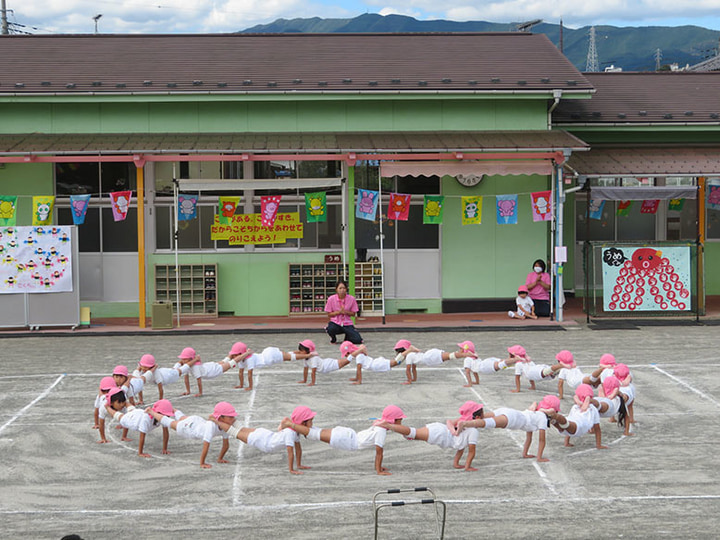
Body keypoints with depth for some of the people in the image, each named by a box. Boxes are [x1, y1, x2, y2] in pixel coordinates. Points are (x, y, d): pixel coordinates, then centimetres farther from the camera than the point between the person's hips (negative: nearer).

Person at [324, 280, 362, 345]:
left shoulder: (351, 299, -5)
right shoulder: (331, 299, -6)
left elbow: (353, 314, 3)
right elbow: (329, 314, 0)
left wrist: (346, 312, -16)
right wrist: (339, 312, -16)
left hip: (347, 323, 1)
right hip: (335, 323, -1)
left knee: (358, 340, -20)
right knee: (331, 329, -38)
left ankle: (347, 337, 17)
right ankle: (333, 339, 1)